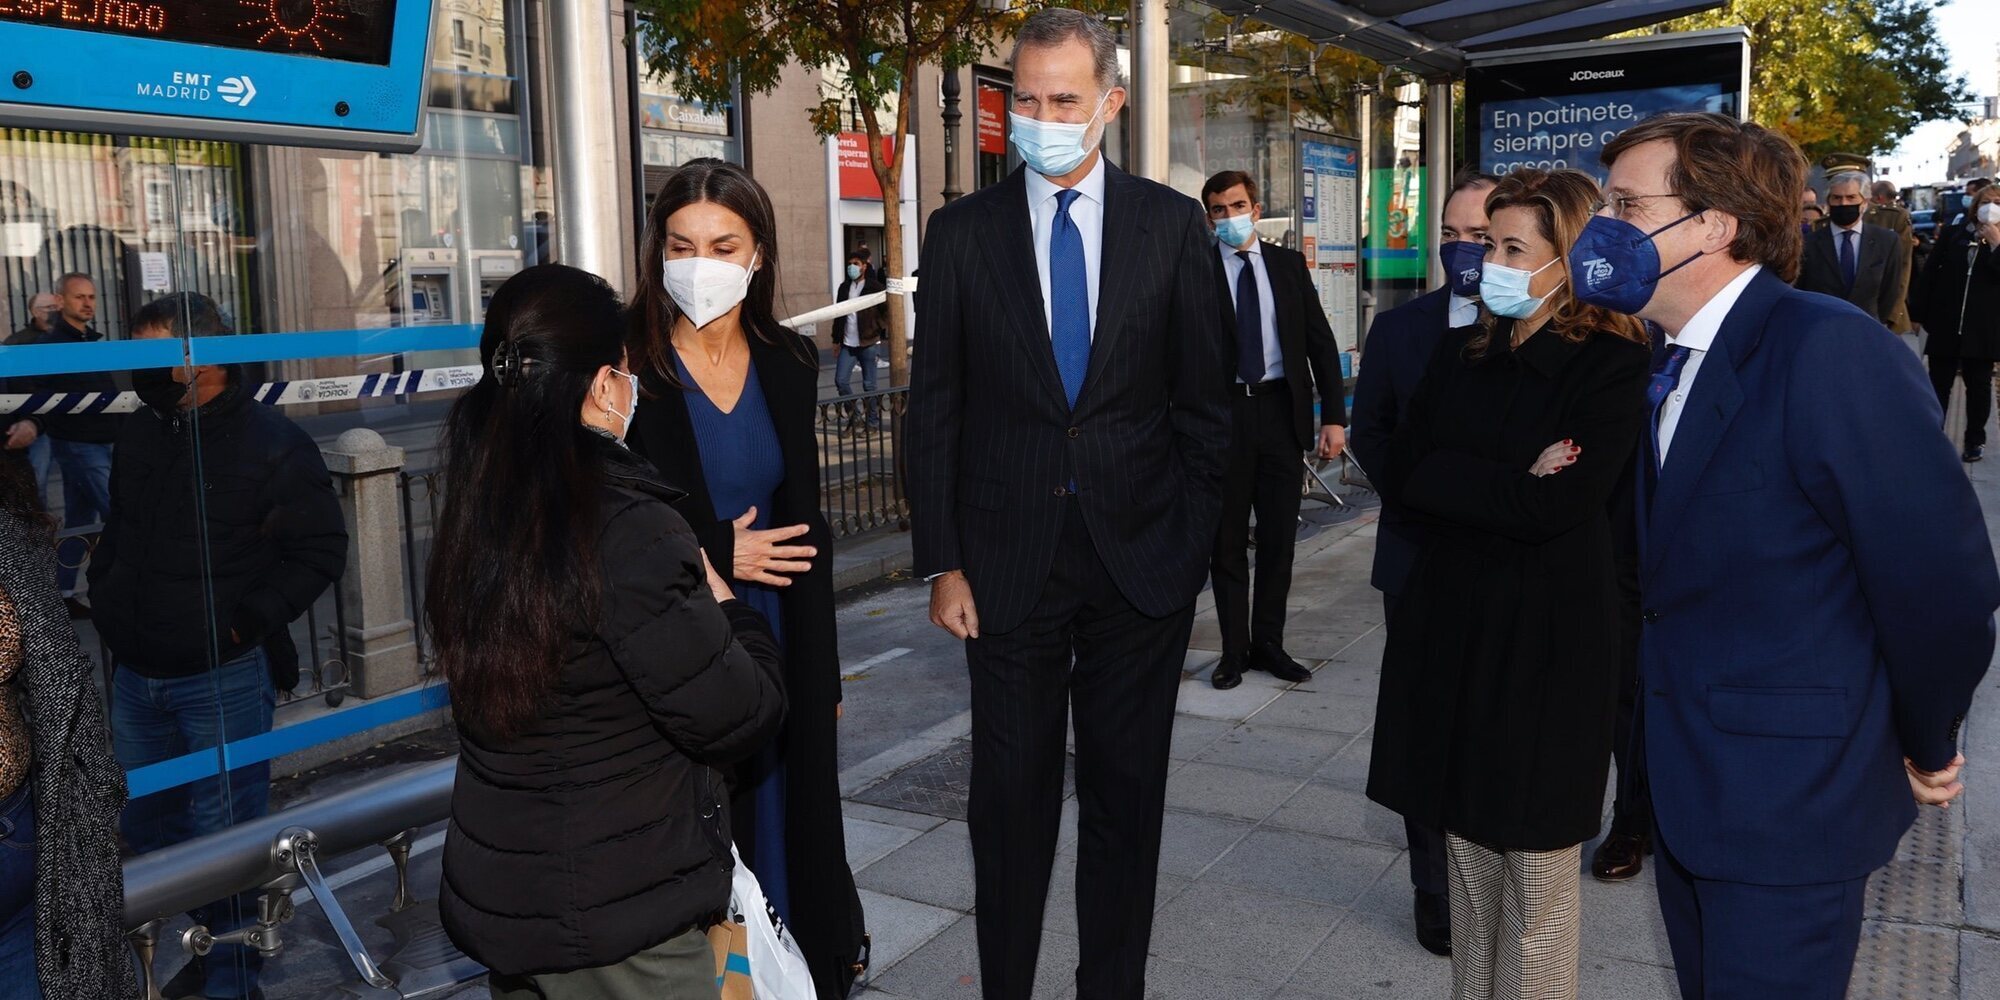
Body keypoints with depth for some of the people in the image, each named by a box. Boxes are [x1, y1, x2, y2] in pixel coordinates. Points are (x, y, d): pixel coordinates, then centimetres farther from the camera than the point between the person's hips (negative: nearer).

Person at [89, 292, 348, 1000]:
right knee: (147, 826, 19)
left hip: (222, 682, -7)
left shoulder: (273, 445, -13)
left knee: (223, 835, 3)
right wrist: (104, 593, 9)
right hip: (135, 676, 7)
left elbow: (320, 551, -11)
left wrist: (247, 621, -17)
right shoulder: (140, 432, 6)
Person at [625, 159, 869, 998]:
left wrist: (824, 669, 12)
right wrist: (717, 554, -15)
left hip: (781, 643, 4)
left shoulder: (788, 364, 4)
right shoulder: (625, 367, -11)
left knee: (785, 828, 13)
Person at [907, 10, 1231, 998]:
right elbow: (935, 409, 1)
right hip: (1009, 558, 0)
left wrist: (1196, 543, -2)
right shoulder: (962, 231, 1)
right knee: (1011, 792, 9)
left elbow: (1203, 398, 3)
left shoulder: (1174, 225, 1)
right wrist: (941, 563, -4)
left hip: (1142, 554, 1)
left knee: (1126, 787, 12)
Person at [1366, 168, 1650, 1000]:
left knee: (1538, 864, 6)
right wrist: (1511, 484, -12)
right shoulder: (1460, 354, 8)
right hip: (1450, 621, 5)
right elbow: (1399, 473, -2)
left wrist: (1460, 484, -9)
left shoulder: (1612, 366, -9)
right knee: (1467, 846, 15)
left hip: (1546, 637, -5)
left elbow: (1555, 506, -20)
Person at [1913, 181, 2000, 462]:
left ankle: (1975, 441, 18)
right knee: (1938, 385, 5)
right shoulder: (1952, 235, 4)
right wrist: (1920, 314, -1)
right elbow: (1929, 273, 3)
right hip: (1945, 324, 0)